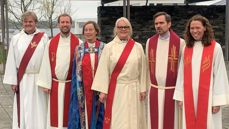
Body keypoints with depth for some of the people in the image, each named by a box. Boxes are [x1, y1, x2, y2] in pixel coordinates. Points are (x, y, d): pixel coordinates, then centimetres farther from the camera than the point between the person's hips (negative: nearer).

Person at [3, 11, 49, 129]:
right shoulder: (16, 39, 5)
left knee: (38, 110, 3)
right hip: (22, 80, 1)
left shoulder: (43, 37, 0)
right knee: (23, 109, 6)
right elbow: (11, 61, 4)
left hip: (39, 79, -1)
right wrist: (13, 81, -2)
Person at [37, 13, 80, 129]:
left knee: (70, 114, 7)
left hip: (71, 84, -2)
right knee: (55, 115, 7)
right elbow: (46, 64, 3)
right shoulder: (51, 43, 3)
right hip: (55, 85, 2)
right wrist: (46, 84, -1)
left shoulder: (78, 43, -3)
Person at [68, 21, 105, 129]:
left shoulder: (103, 48, 1)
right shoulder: (79, 49, 5)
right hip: (83, 89, 1)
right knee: (84, 113, 5)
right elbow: (76, 71, 10)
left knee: (97, 113, 6)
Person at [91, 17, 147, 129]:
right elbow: (103, 70, -4)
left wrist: (142, 89, 4)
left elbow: (142, 69, 6)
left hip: (133, 89, 2)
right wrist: (102, 90, -8)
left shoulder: (138, 47, 4)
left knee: (133, 119, 7)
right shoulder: (109, 47, -1)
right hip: (115, 90, -2)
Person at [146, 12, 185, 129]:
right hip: (154, 91, 3)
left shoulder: (180, 42, -7)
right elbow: (148, 66, 8)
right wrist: (148, 86, 8)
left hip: (172, 91, -3)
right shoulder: (150, 42, 4)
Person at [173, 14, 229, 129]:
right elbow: (181, 73, 7)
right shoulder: (187, 48, 6)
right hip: (189, 96, 4)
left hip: (207, 96, -3)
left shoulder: (215, 48, -6)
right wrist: (180, 96, 4)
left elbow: (219, 74, -7)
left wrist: (218, 100, -10)